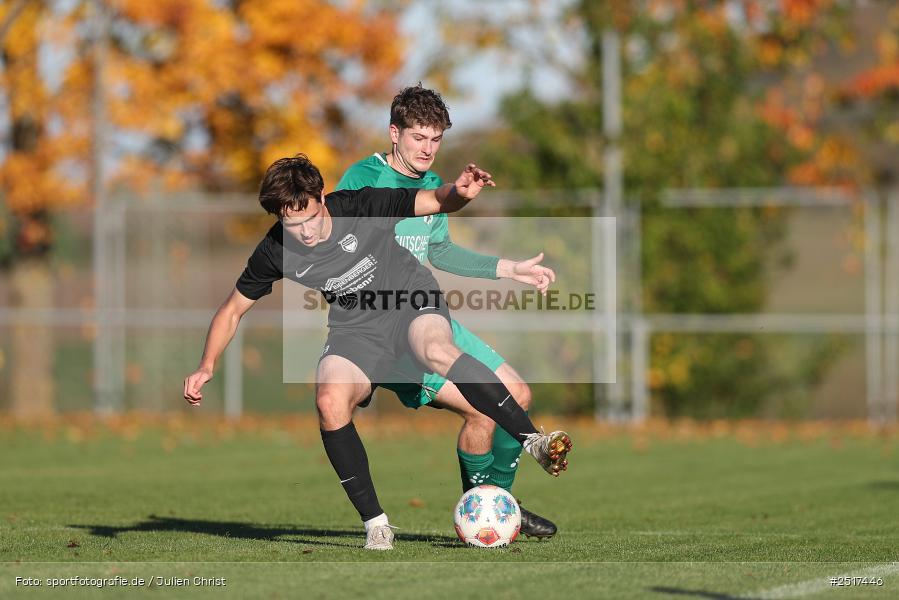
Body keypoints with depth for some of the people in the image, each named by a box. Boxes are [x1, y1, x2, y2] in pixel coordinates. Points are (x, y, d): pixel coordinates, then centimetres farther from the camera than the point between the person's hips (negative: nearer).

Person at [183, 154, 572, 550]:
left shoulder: (360, 206, -20)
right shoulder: (275, 252, -12)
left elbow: (435, 201, -14)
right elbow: (232, 310, 3)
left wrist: (459, 193, -37)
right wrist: (206, 366, -8)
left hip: (413, 300, -3)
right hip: (357, 328, 3)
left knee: (438, 351, -37)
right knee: (330, 402, -26)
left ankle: (532, 440, -37)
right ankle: (375, 523, -16)